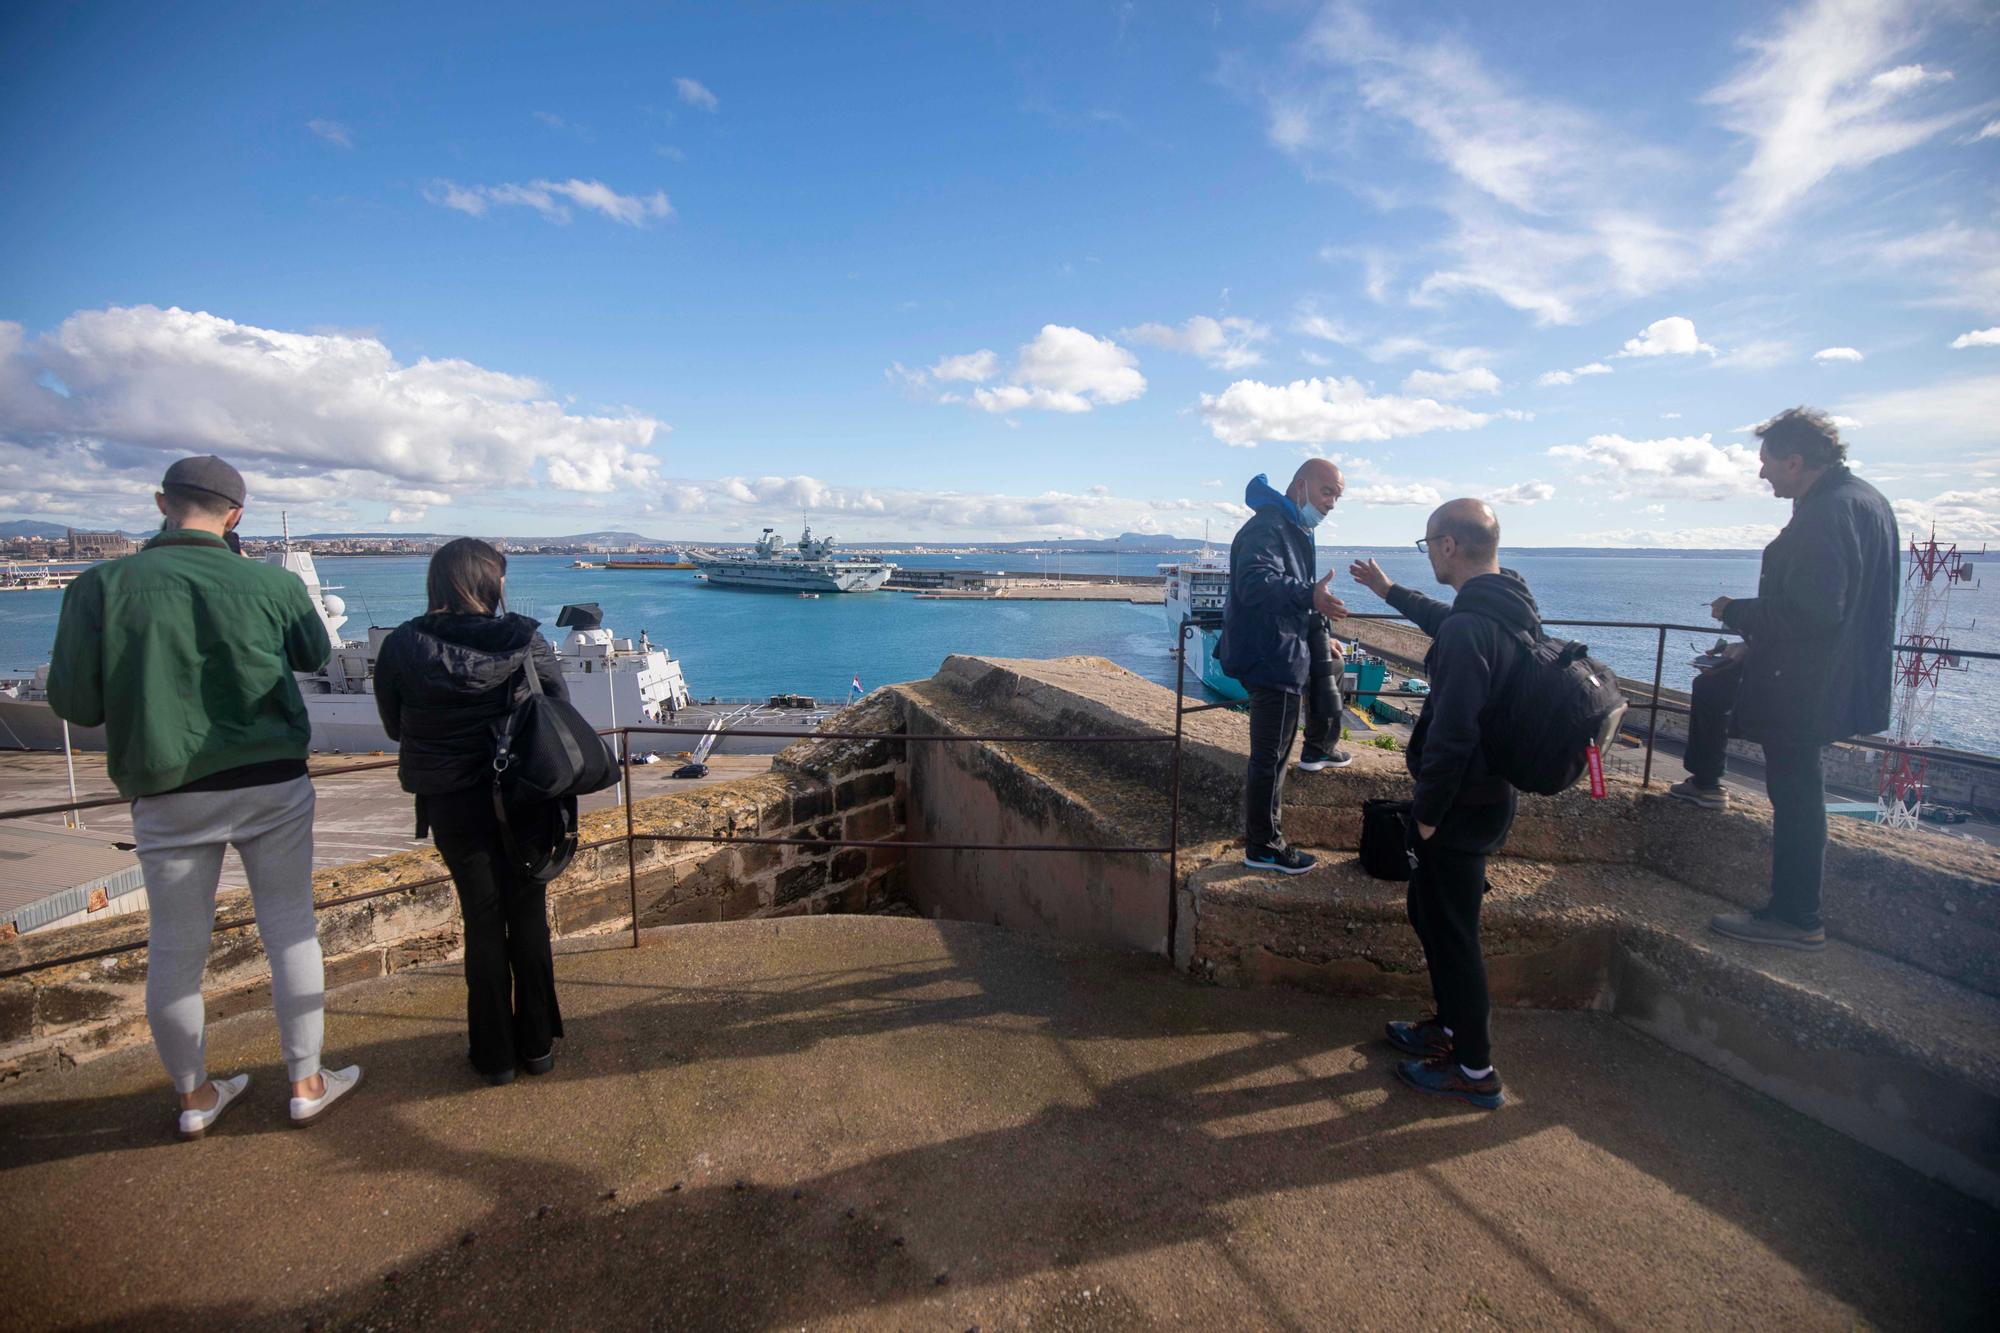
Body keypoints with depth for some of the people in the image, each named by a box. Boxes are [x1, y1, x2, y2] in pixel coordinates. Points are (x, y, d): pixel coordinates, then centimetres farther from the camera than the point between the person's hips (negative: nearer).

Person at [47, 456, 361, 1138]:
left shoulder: (100, 585, -8)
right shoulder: (272, 582, -8)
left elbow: (73, 702, -4)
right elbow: (316, 653, 12)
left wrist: (140, 685, 16)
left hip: (168, 795, 1)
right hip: (273, 783, 0)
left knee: (174, 951, 14)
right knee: (290, 930, 11)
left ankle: (195, 1097, 30)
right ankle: (306, 1082, 22)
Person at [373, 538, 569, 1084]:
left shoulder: (402, 646, -9)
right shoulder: (525, 640, -11)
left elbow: (394, 726, 2)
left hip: (451, 802, 1)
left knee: (482, 917, 12)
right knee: (528, 911, 13)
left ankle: (495, 1053, 23)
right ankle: (537, 1043, 24)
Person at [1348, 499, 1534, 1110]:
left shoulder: (1469, 629, -27)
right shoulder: (1506, 608, 6)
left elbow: (1451, 732, -28)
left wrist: (1428, 810, -17)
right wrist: (1390, 591, 40)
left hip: (1461, 805, -10)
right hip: (1491, 794, 10)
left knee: (1450, 929, 5)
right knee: (1431, 912, 23)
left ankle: (1475, 1070, 20)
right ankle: (1451, 1026, 40)